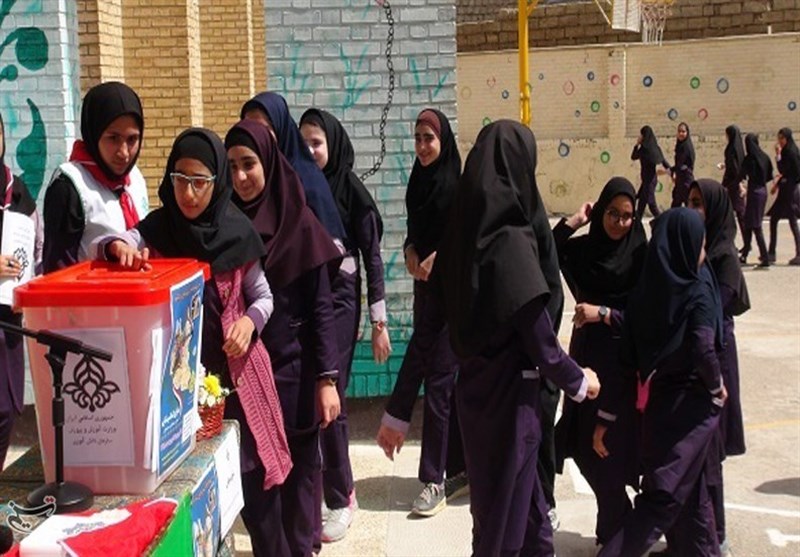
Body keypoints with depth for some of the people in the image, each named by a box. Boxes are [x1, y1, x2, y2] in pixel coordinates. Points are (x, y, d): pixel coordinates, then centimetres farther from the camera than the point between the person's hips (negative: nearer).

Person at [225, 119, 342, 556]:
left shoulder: (299, 224, -7)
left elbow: (321, 307, -7)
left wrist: (327, 378, -11)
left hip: (293, 371, -2)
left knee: (298, 472, 9)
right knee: (254, 476, 6)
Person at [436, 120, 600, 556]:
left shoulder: (466, 232, 0)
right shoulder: (512, 240, -22)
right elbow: (538, 335, -18)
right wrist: (579, 381, -4)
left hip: (476, 382, 7)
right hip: (508, 388, -7)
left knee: (519, 487, 23)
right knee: (507, 503, 10)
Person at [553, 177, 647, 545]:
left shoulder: (641, 256, -9)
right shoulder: (582, 249, 3)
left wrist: (603, 313, -21)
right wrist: (572, 222, -11)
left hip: (623, 361, -4)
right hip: (587, 355, 5)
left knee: (610, 446, 0)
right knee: (585, 444, 9)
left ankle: (614, 533, 18)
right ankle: (619, 521, 29)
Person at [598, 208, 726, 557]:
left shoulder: (645, 288, -1)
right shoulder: (699, 290, -16)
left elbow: (630, 350, -1)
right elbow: (703, 350, -24)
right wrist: (717, 386, -7)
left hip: (657, 396, 6)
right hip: (691, 401, -6)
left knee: (687, 481, 21)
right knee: (665, 492, 0)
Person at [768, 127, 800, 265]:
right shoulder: (787, 152, 13)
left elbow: (783, 170, -19)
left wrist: (778, 155, -18)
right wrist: (777, 183, 12)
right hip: (785, 190, 9)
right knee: (773, 220, 6)